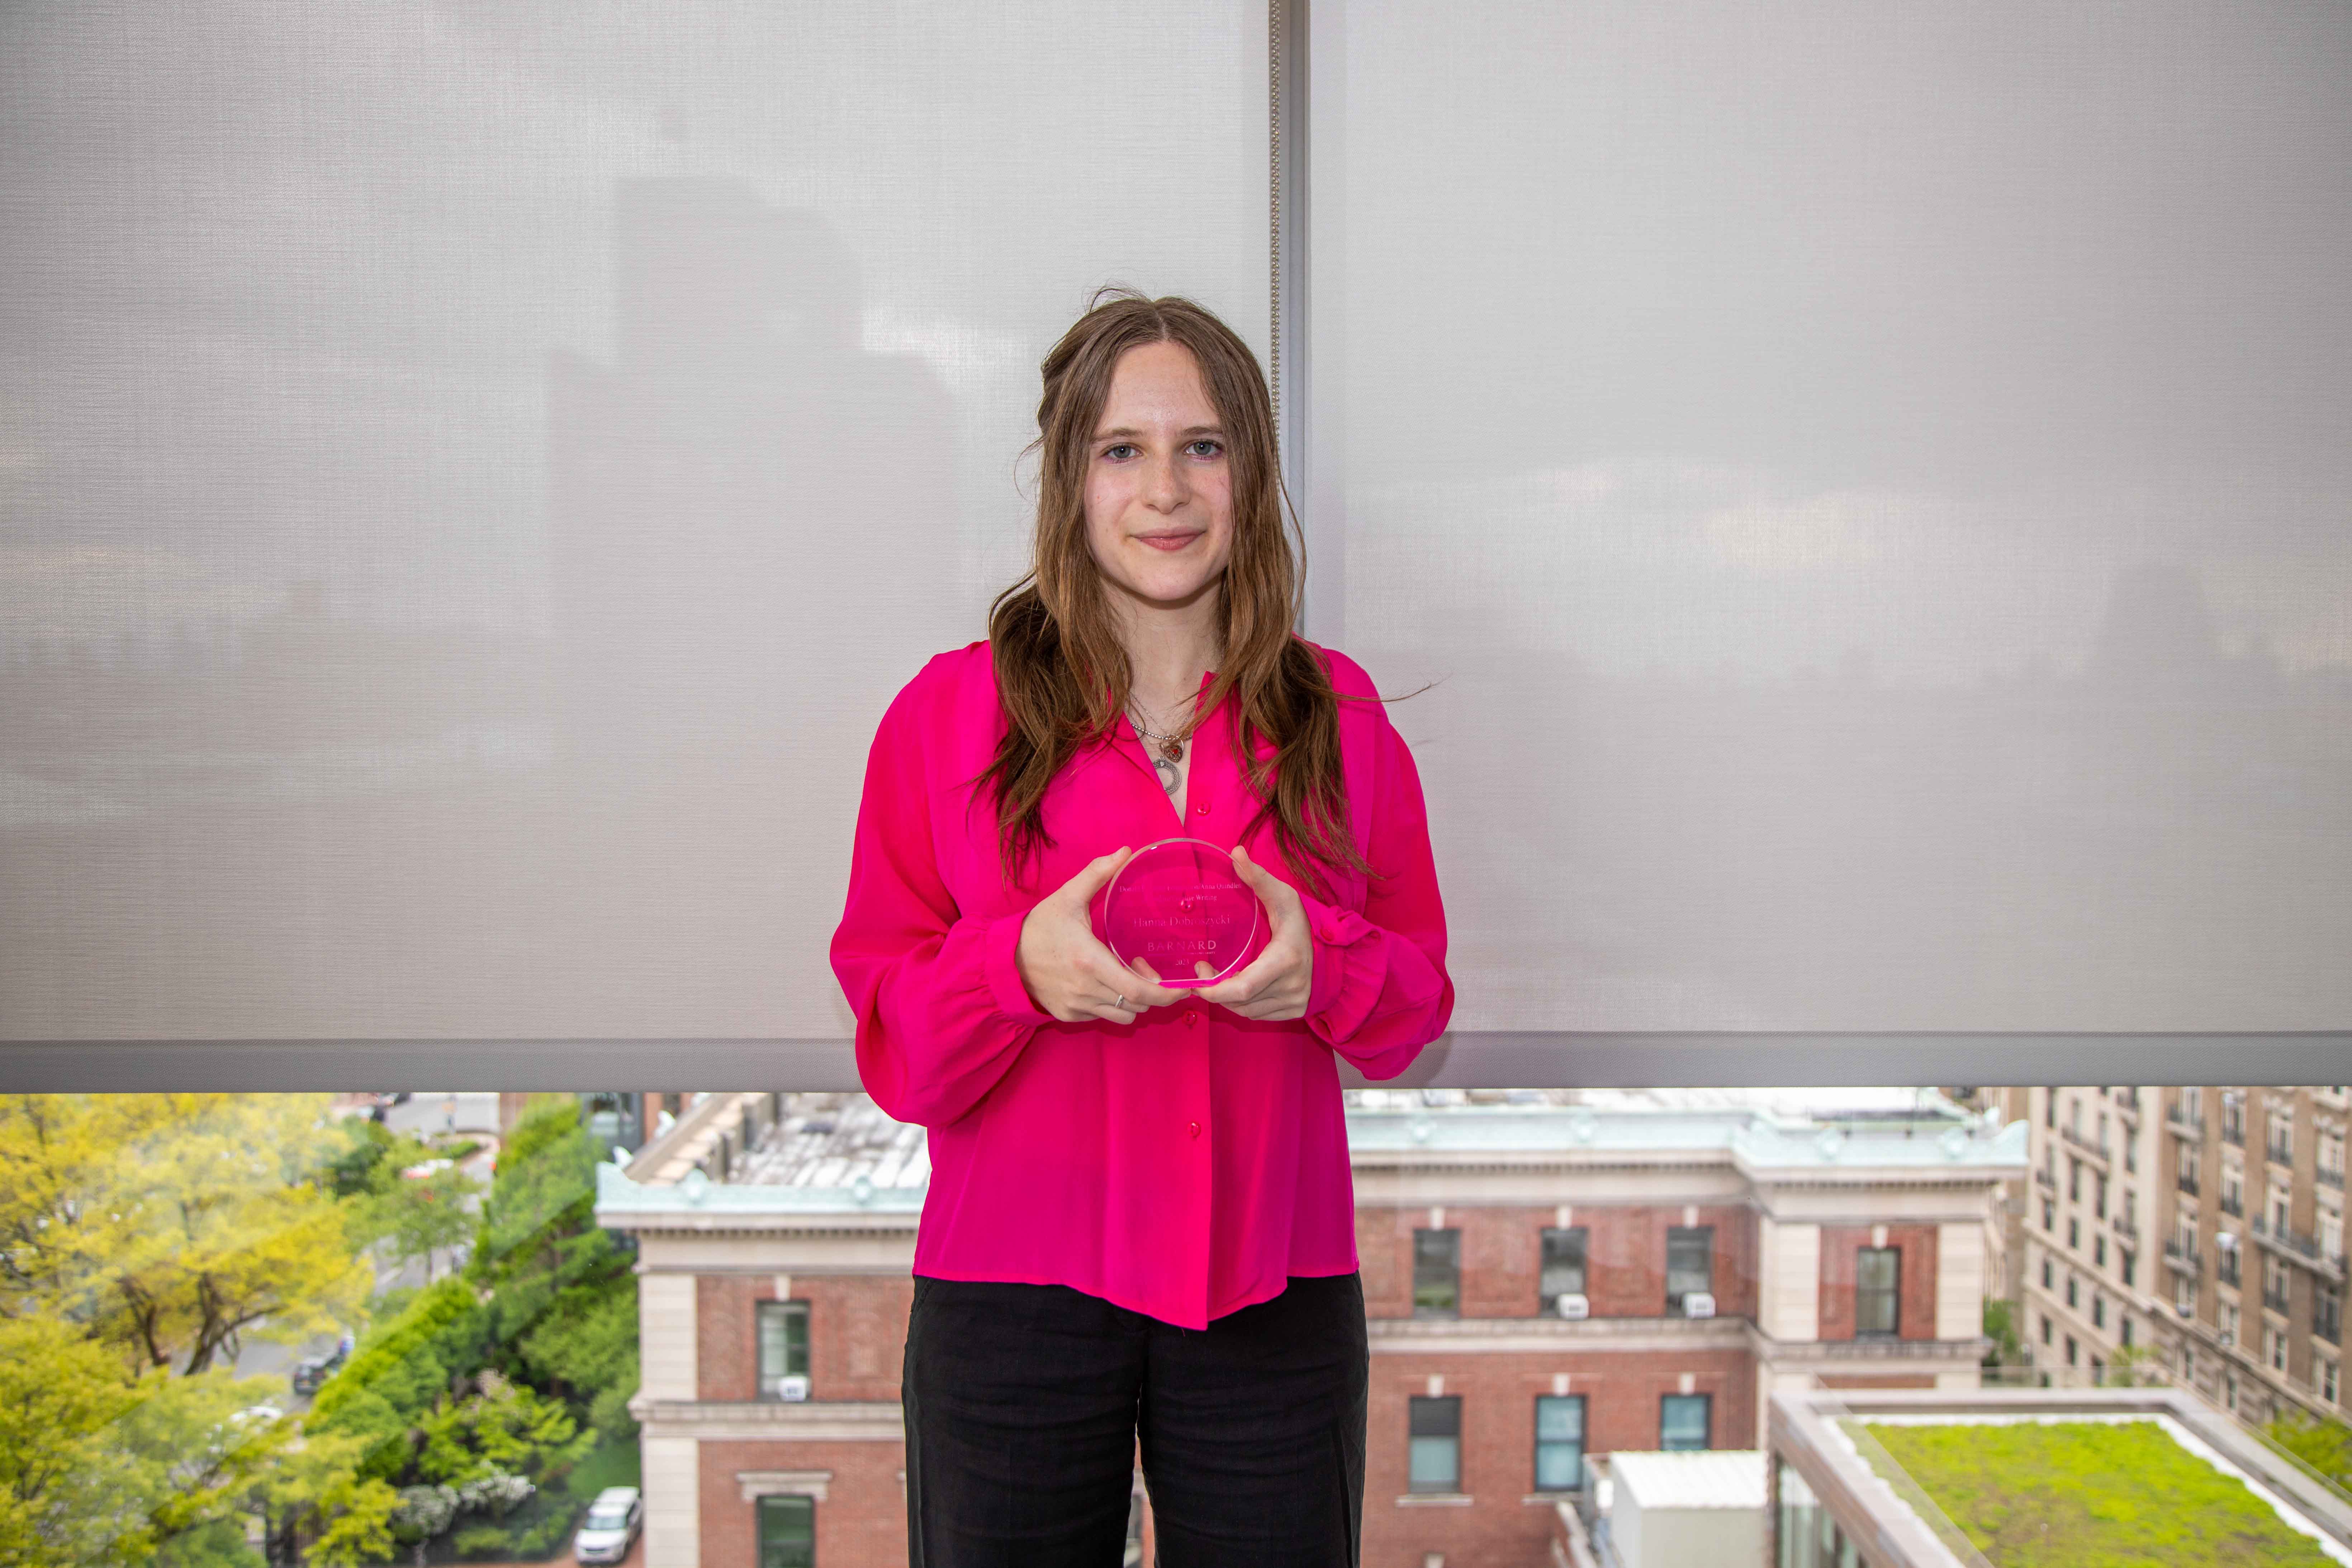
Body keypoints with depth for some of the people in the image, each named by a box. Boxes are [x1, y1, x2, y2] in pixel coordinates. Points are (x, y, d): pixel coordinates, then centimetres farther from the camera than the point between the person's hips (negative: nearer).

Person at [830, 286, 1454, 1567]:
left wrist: (1323, 967, -14)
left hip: (1274, 1296, 2)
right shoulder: (949, 712, -2)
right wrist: (1019, 965, -22)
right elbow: (894, 1051, -2)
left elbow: (1417, 1004, 8)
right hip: (1013, 1295, -1)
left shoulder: (1336, 715, 3)